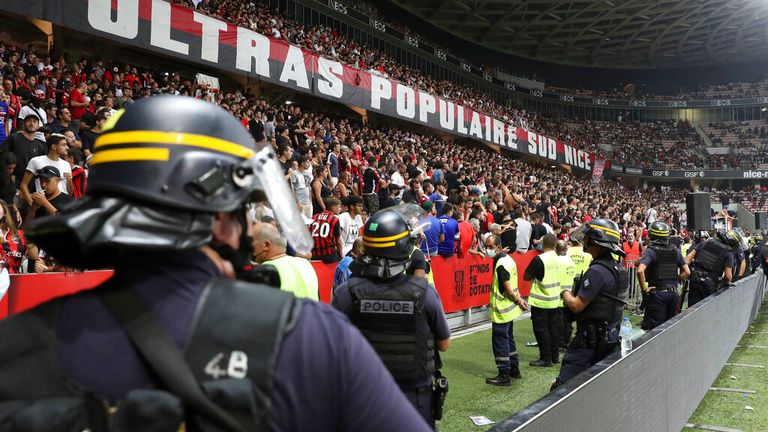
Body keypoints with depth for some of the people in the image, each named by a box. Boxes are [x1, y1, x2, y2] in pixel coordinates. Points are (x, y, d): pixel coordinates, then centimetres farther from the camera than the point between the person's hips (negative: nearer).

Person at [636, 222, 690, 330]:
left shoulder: (650, 251, -10)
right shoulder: (675, 250, 7)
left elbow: (640, 271, -25)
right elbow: (687, 272, 8)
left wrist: (644, 288, -15)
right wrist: (675, 282, 17)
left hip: (657, 294, -6)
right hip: (674, 293, 6)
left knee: (655, 329, -2)